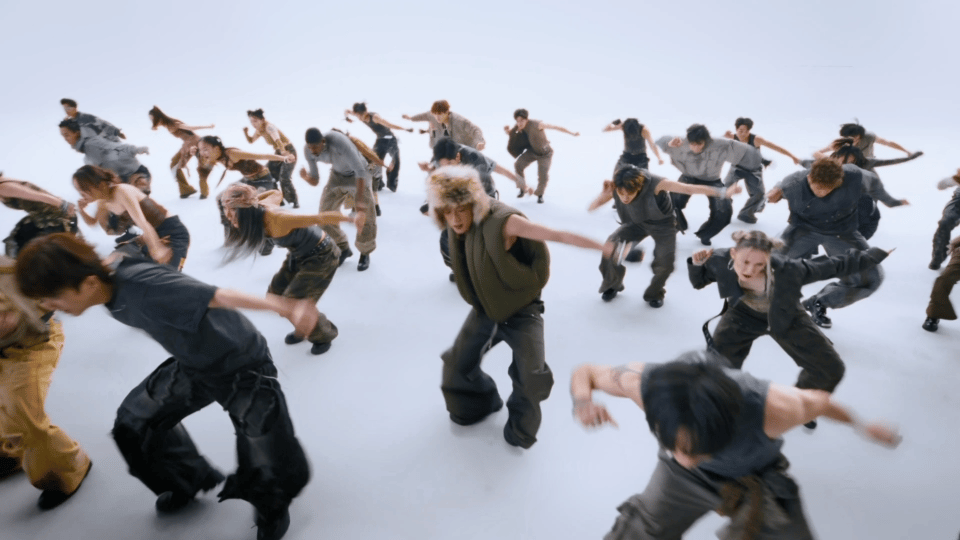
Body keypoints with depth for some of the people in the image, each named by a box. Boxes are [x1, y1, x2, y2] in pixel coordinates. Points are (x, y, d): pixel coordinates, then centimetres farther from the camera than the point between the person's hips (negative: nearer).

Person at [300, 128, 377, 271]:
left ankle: (365, 254, 8)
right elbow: (315, 181, -12)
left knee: (366, 217, -17)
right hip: (337, 175, 5)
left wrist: (359, 201, -52)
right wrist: (305, 177, -37)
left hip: (358, 175, -5)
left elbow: (360, 171, -44)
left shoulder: (339, 141, -40)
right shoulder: (308, 151, -20)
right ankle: (343, 248, 22)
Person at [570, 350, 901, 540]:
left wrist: (862, 426, 6)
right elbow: (585, 372, -18)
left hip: (757, 479, 0)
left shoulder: (772, 410, -41)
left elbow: (819, 401, -16)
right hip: (680, 479, 1)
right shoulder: (642, 383, -39)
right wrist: (583, 401, -41)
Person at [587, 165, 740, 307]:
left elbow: (689, 189, -34)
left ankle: (654, 293, 13)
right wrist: (604, 194, -40)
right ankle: (612, 285, 9)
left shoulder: (654, 184, -38)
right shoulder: (615, 188, -27)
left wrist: (723, 192, -35)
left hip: (662, 224, -2)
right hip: (636, 222, 3)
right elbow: (591, 208, -21)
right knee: (610, 246, -19)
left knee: (665, 261, -20)